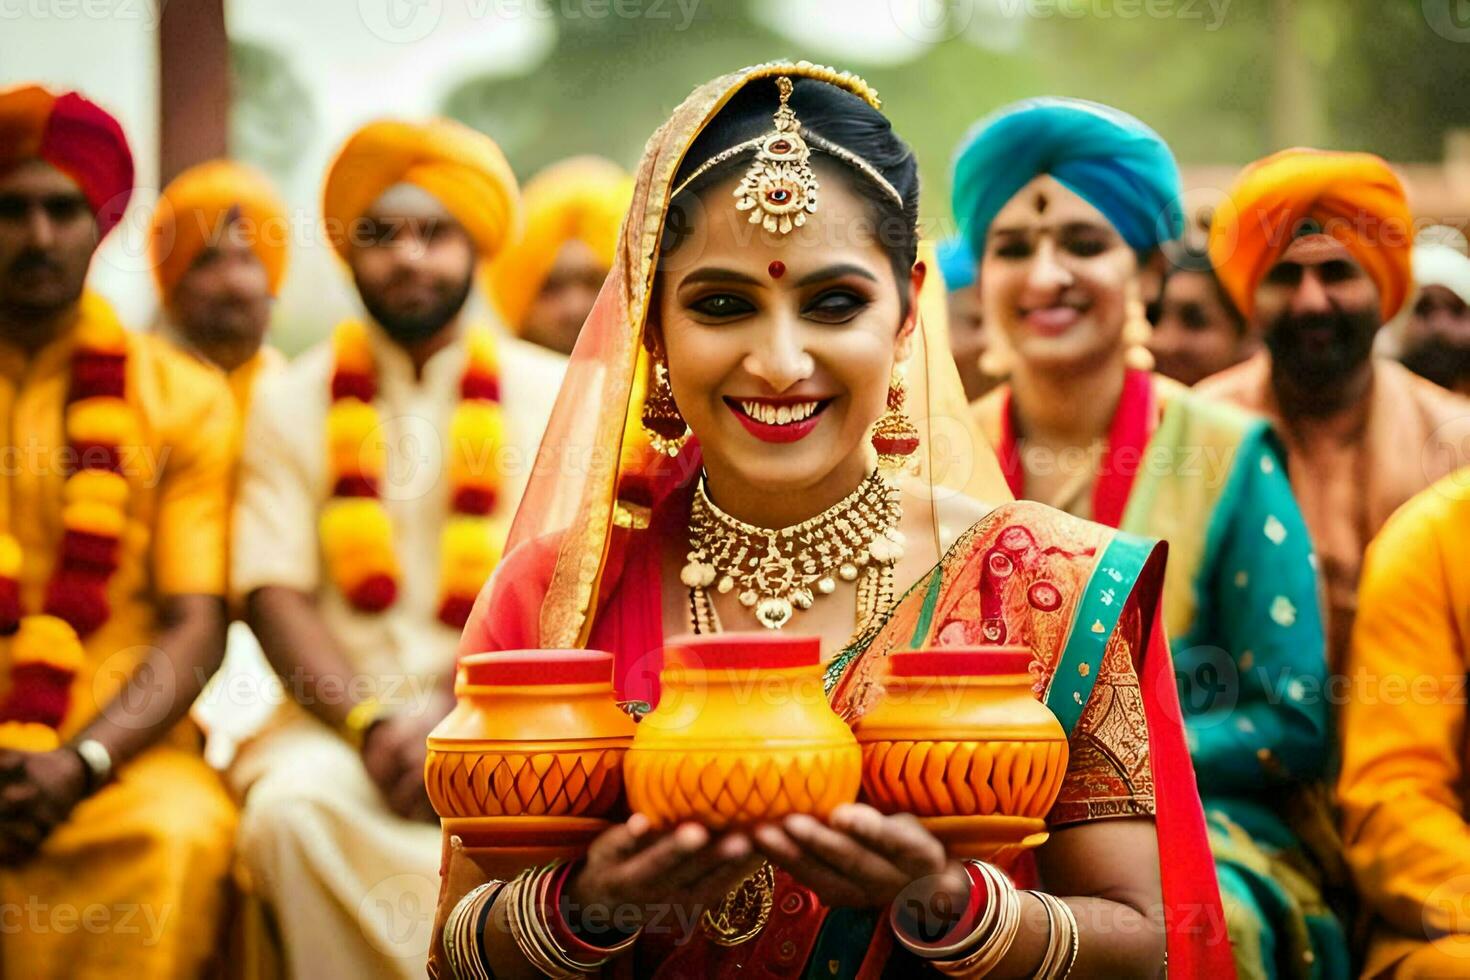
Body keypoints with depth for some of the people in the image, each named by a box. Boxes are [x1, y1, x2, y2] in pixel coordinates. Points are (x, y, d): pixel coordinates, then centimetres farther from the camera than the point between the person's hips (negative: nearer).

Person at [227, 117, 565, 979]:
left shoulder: (552, 396, 11)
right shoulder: (293, 402, 13)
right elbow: (274, 593, 2)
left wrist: (448, 714, -15)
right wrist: (372, 722, -15)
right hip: (338, 718, 1)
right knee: (297, 806, -33)